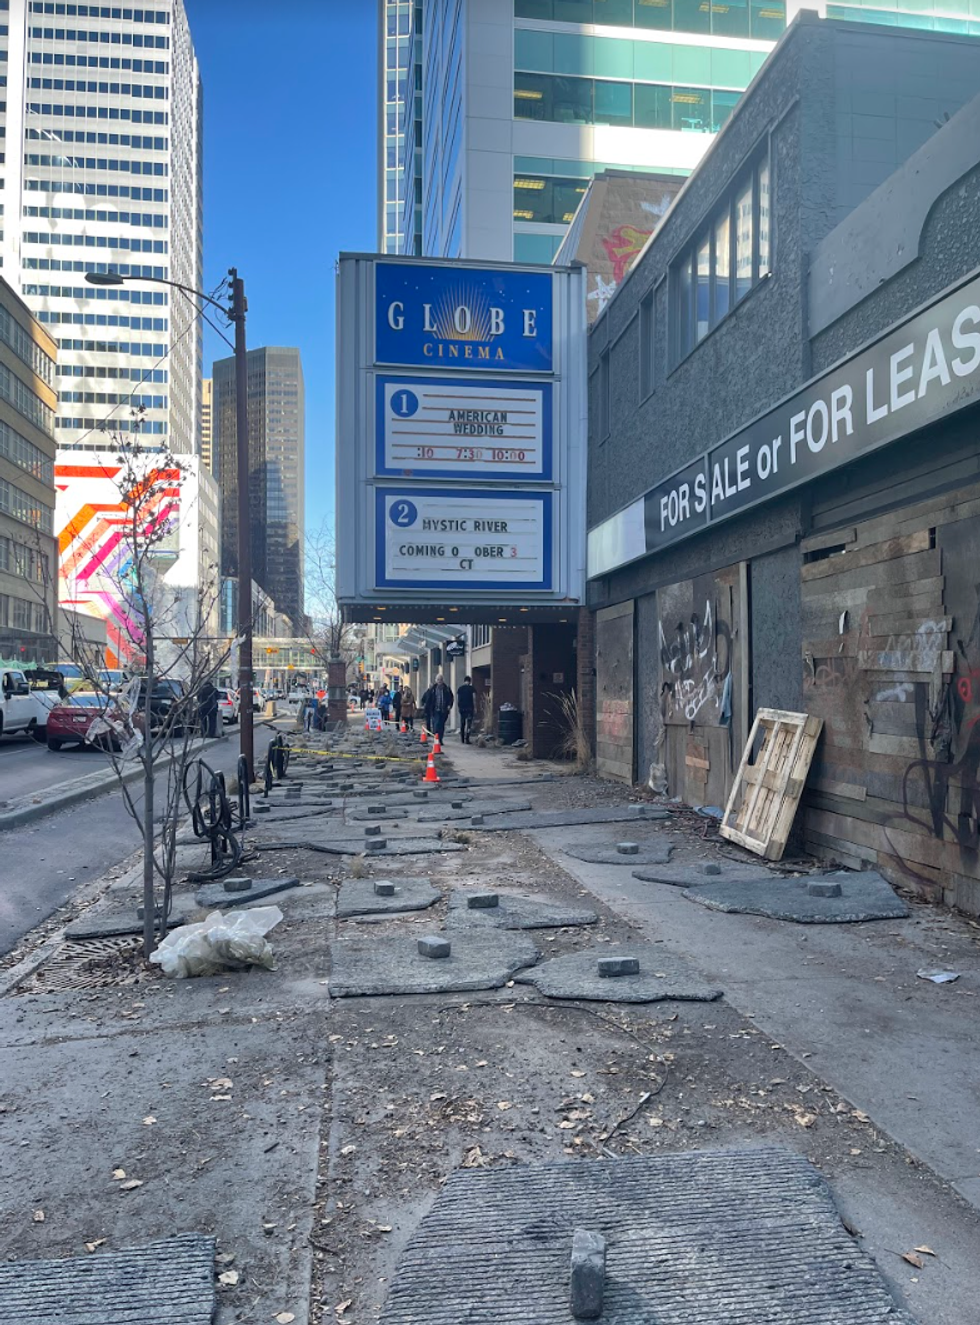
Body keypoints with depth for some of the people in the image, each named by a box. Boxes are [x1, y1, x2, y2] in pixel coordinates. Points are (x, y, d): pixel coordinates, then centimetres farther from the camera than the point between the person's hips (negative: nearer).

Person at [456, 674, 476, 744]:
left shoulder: (460, 688, 8)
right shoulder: (471, 688, -3)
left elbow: (457, 699, 7)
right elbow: (474, 698, -6)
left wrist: (458, 707, 14)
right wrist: (475, 707, -1)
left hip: (461, 708, 4)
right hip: (469, 708, -4)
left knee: (462, 724, 14)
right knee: (468, 724, -4)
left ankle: (462, 739, 19)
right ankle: (466, 739, -11)